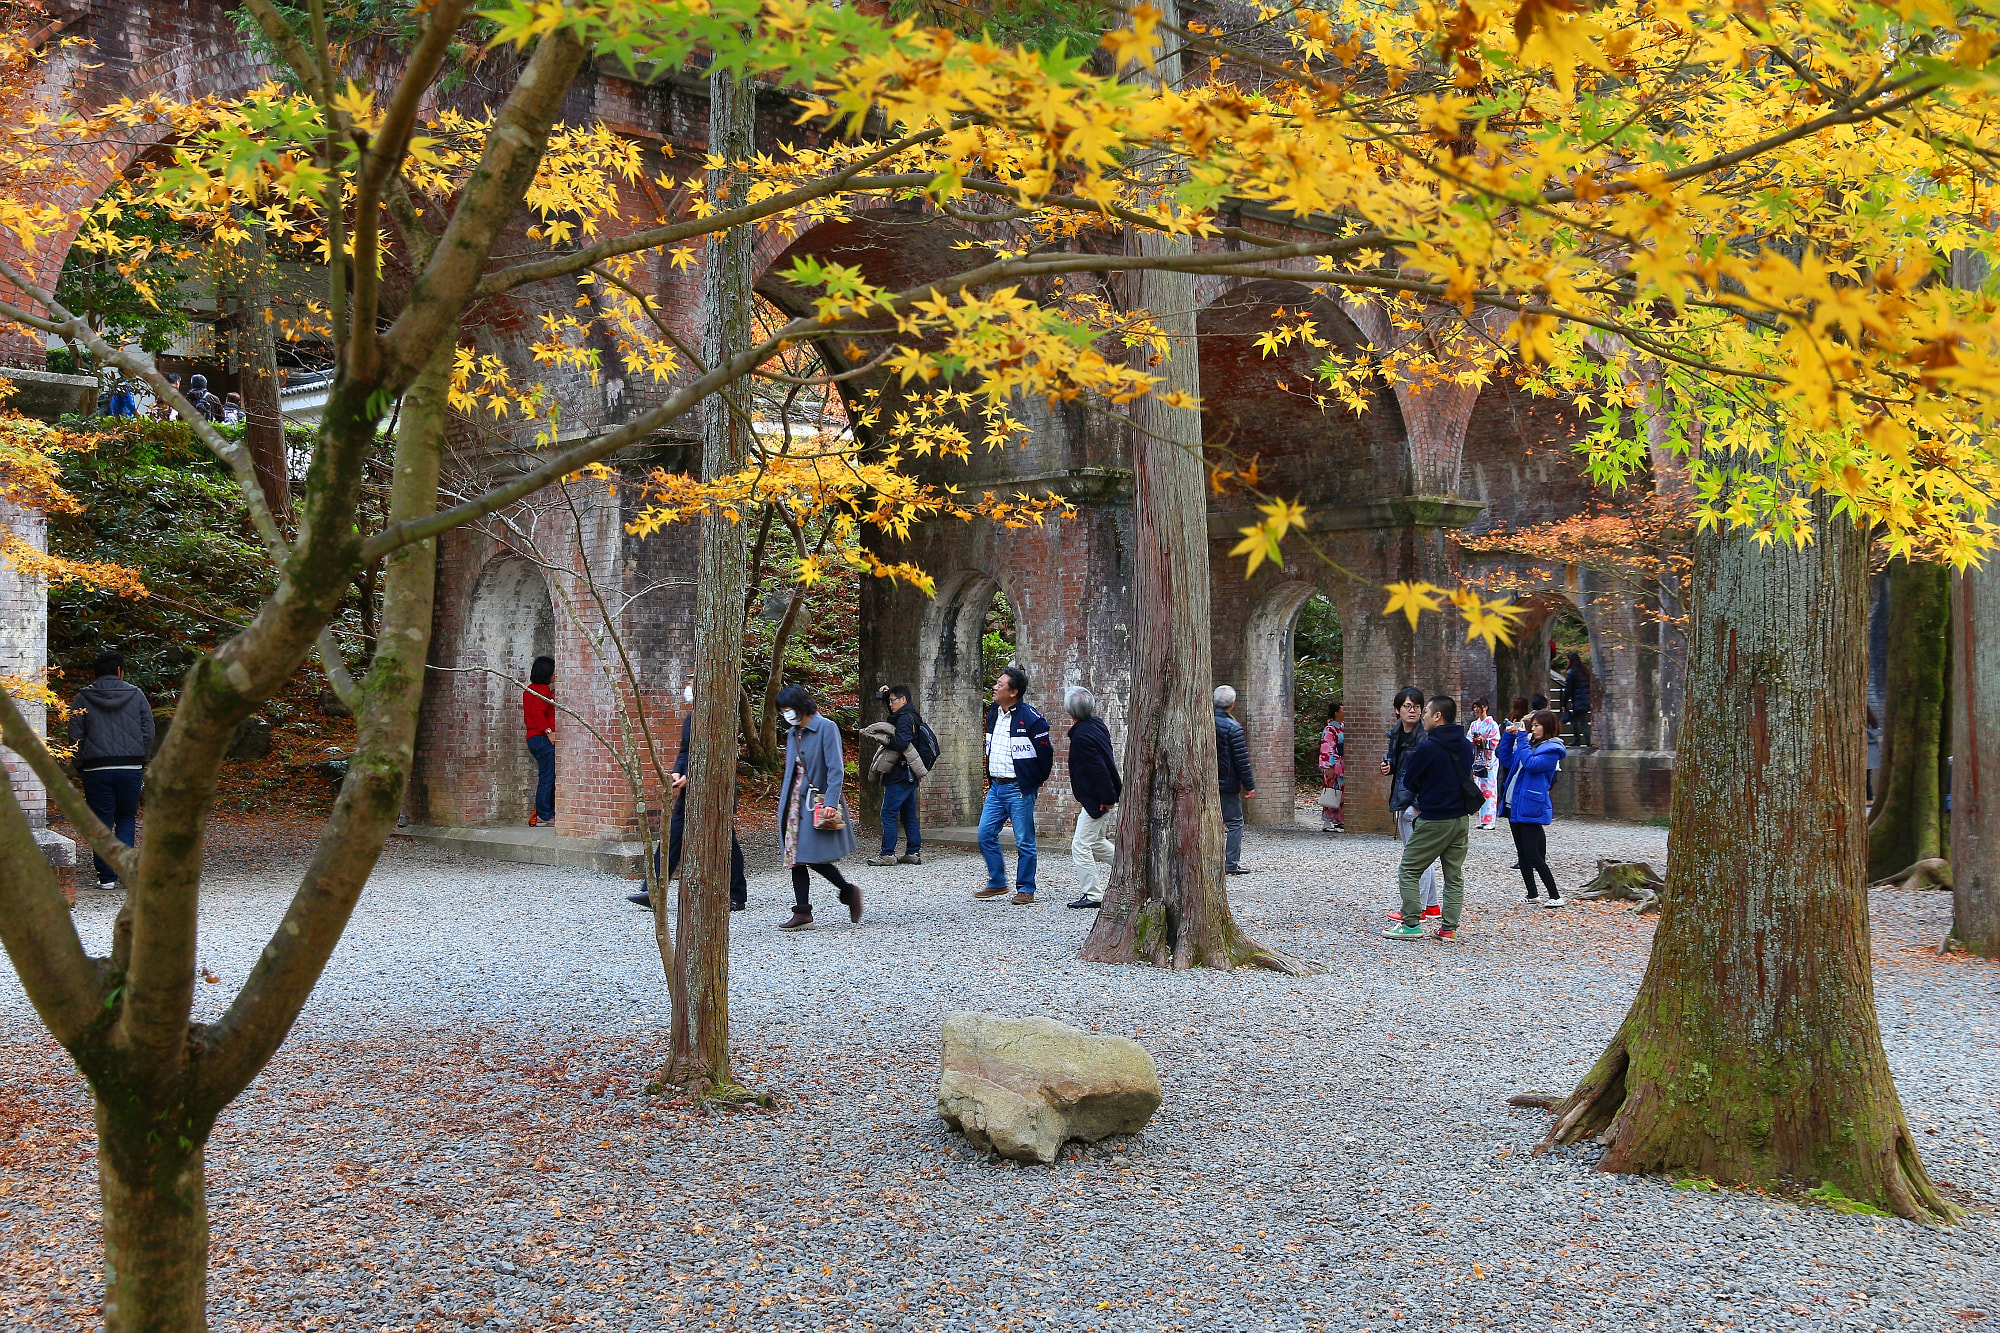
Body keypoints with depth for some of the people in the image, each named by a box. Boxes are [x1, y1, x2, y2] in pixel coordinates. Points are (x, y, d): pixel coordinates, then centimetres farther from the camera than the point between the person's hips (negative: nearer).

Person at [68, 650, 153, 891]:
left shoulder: (83, 699, 3)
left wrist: (80, 768, 9)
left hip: (96, 769, -1)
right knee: (127, 818, 14)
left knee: (102, 822, 4)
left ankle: (107, 876, 4)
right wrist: (142, 764, 13)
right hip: (131, 768, 1)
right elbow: (148, 733, 4)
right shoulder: (136, 695, 5)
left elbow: (76, 737, 0)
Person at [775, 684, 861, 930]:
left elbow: (836, 769, -13)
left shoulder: (826, 728, -7)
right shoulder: (792, 734, 16)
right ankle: (802, 914, 4)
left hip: (816, 803, -8)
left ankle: (848, 892, 10)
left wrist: (830, 802, -22)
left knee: (815, 859, -12)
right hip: (794, 804, 8)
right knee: (795, 859, 2)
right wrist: (783, 805, 16)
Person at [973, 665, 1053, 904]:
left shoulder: (1029, 718, -14)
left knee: (1024, 841, -1)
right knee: (985, 834, 6)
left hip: (1019, 789, -8)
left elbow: (1045, 751, -8)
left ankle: (1026, 890, 8)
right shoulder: (993, 713, 9)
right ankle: (997, 883, 19)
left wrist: (1037, 780, 1)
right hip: (996, 786, 8)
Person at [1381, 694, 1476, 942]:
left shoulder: (1427, 747, -16)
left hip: (1434, 820, -7)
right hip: (1462, 818, 7)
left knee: (1408, 871, 3)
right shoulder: (1466, 745, 6)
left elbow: (1408, 780, -7)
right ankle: (1449, 928, 10)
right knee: (1454, 875, 10)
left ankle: (1411, 923, 0)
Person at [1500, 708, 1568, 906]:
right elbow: (1508, 760, 22)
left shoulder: (1552, 749, -10)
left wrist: (1522, 738, -17)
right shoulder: (1529, 742, 15)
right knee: (1523, 854, 12)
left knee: (1533, 855, -10)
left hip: (1530, 807, -9)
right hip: (1513, 806, 9)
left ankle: (1556, 896, -3)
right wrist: (1509, 736, 11)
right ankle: (1532, 896, 19)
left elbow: (1531, 764, -24)